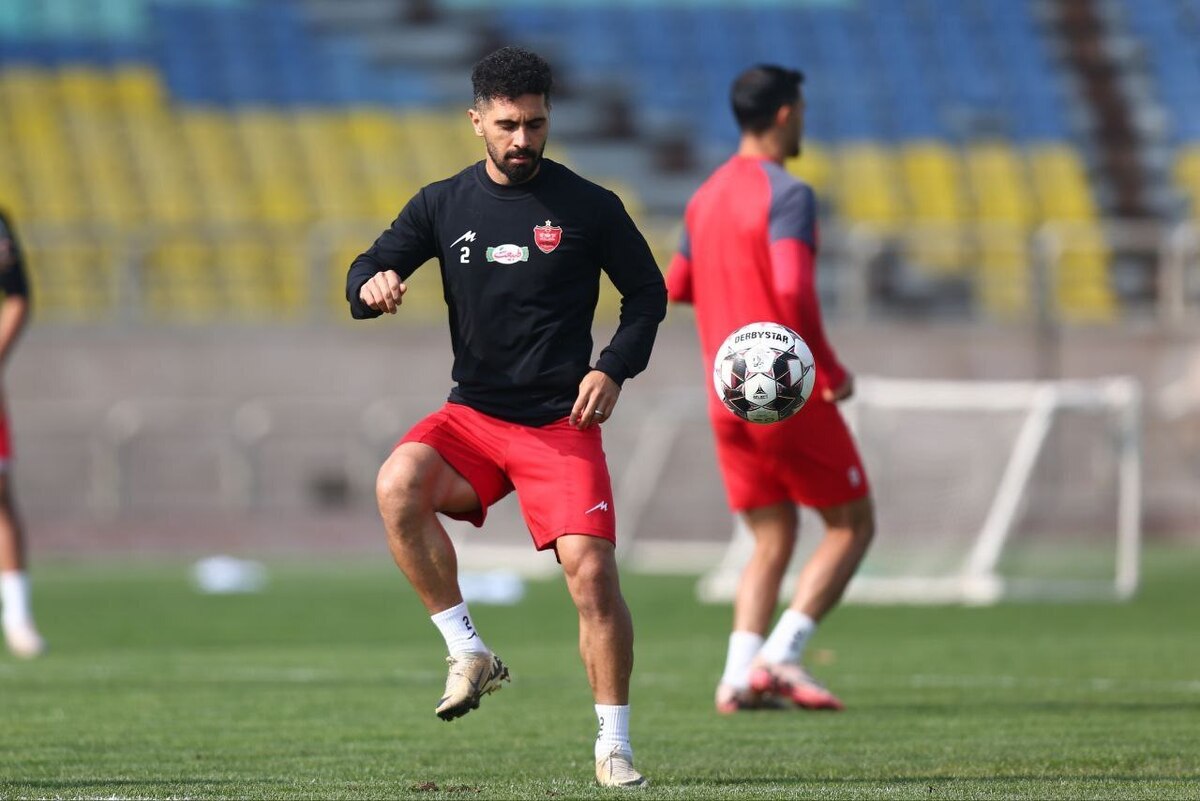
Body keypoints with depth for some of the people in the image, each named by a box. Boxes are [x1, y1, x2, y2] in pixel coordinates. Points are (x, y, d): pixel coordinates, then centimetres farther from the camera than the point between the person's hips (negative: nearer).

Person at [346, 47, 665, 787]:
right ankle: (468, 654, -15)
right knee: (398, 488, -28)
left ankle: (614, 747, 2)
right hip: (472, 415, 2)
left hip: (561, 424, -2)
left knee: (592, 571, -15)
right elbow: (369, 269, 8)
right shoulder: (445, 205, 6)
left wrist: (614, 369, -8)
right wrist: (372, 286, -18)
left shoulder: (589, 208, -1)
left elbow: (648, 294, 8)